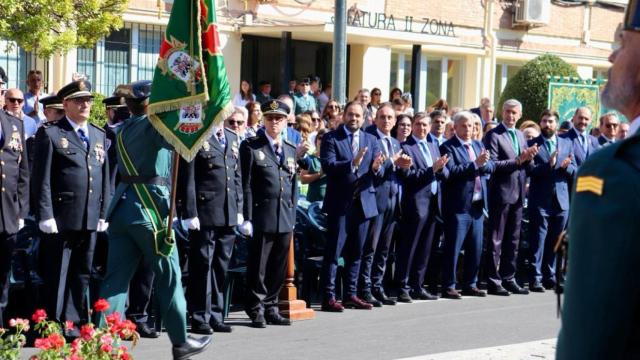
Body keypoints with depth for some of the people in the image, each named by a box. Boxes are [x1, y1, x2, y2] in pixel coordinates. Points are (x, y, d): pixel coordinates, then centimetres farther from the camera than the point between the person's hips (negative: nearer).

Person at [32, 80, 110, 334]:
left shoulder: (99, 135, 16)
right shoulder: (50, 134, -1)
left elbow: (105, 177, 16)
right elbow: (42, 179, -7)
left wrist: (104, 214, 9)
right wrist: (45, 215, -13)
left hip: (90, 219, 5)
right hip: (61, 218, -5)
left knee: (82, 274, 11)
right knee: (57, 276, 0)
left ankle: (77, 324, 18)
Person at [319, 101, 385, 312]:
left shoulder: (371, 141, 12)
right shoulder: (331, 138, -2)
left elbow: (380, 172, 5)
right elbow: (327, 166, -16)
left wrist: (376, 168, -19)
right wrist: (352, 164, -28)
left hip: (364, 202, 5)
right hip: (340, 203, -5)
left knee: (355, 252, 11)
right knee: (333, 252, -3)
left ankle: (351, 295, 19)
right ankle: (328, 297, -1)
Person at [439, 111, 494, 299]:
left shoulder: (478, 145, 16)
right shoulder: (448, 147, -6)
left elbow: (491, 166, 7)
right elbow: (451, 171, -19)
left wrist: (483, 163, -14)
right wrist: (475, 164, -22)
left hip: (477, 204, 7)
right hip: (458, 205, -7)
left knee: (476, 248, 12)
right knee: (452, 247, -3)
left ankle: (470, 285, 22)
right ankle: (448, 286, 3)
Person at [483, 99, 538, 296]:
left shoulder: (520, 135, 16)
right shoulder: (493, 135, -7)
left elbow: (527, 165, 17)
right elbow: (493, 164, -17)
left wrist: (529, 157, -5)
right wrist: (518, 160, -21)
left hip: (518, 194, 7)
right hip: (501, 193, -7)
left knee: (513, 240, 11)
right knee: (496, 240, -1)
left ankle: (508, 279, 18)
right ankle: (493, 281, 2)